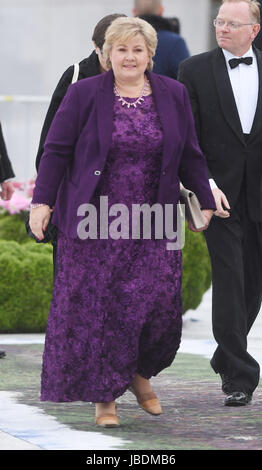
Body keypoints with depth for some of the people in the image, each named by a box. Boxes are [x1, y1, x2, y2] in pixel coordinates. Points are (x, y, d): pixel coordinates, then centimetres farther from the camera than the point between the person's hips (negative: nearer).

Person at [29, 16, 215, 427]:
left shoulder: (173, 95, 6)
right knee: (97, 308, -3)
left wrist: (205, 202, 14)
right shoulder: (83, 94, -1)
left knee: (158, 303, -4)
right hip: (95, 223, -2)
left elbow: (190, 156, 12)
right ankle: (104, 395, 7)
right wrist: (42, 201, -7)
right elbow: (56, 151, -1)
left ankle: (138, 372, 22)